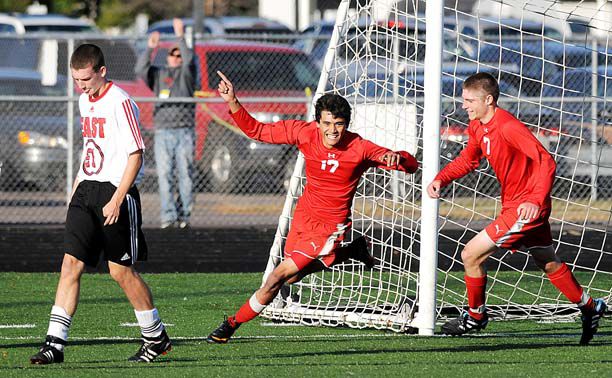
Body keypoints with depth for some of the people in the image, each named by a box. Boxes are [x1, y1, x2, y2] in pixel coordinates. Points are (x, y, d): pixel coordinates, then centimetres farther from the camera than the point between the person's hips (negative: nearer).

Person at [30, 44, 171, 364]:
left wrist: (116, 201, -19)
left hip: (116, 191, -7)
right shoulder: (85, 101, 13)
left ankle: (156, 337, 18)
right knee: (71, 263, -3)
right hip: (87, 191, 7)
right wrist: (76, 186, 22)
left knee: (121, 270, 0)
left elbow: (136, 155, -15)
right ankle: (55, 343, -7)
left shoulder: (120, 103, -13)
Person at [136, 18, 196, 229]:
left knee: (185, 174, -3)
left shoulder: (186, 74, 12)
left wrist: (181, 37, -15)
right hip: (163, 132, 1)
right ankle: (168, 217, -6)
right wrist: (150, 49, -13)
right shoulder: (158, 74, 16)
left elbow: (189, 61, -9)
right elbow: (141, 70, -1)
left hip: (185, 132, -1)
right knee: (164, 175, -5)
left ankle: (184, 215, 1)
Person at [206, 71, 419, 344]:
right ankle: (353, 251, 38)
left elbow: (411, 166, -15)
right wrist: (232, 103, -20)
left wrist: (397, 158, -39)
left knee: (280, 275, -11)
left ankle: (232, 324, 4)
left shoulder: (360, 149, -20)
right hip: (304, 216, 6)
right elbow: (255, 130, -6)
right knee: (293, 277, 23)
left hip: (330, 226, -6)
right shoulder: (304, 133, -13)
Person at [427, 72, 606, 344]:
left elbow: (546, 162, -30)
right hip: (513, 204, 10)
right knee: (549, 264, 24)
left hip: (527, 207, -10)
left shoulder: (507, 126, -25)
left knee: (471, 255, -9)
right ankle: (590, 308, 38)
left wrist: (536, 200, -41)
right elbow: (468, 159, 18)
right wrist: (441, 179, 0)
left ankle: (475, 316, 10)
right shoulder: (477, 127, 3)